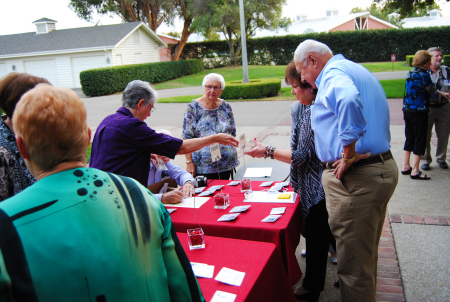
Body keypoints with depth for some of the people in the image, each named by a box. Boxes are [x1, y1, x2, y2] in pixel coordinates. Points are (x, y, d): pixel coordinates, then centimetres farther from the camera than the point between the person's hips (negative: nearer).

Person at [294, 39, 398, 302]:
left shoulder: (334, 72, -12)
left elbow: (349, 101, -37)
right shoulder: (355, 70, 20)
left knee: (353, 263, 1)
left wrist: (348, 156, -26)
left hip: (355, 178, -11)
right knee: (367, 254, 27)